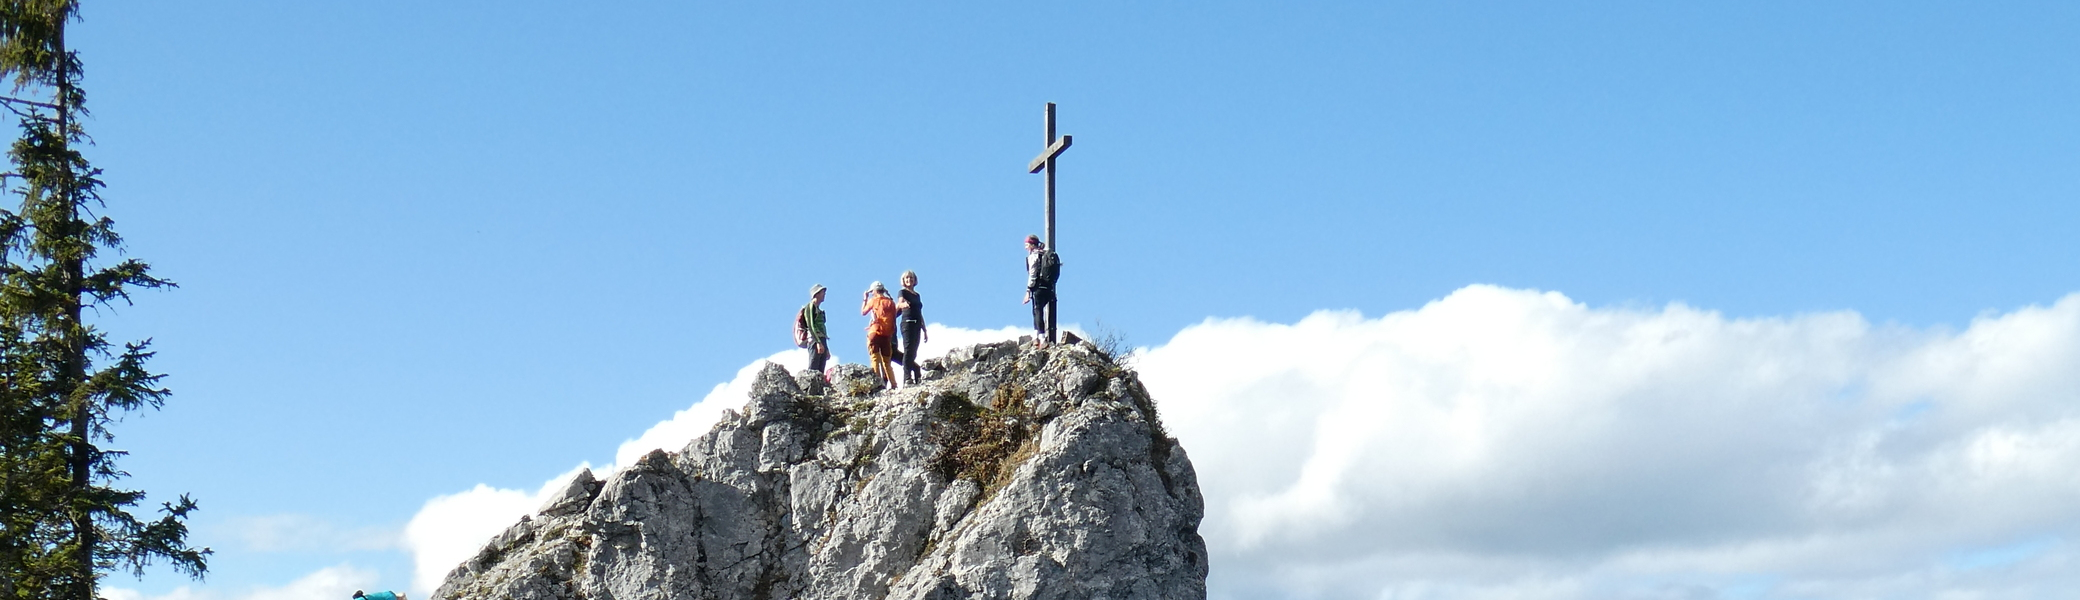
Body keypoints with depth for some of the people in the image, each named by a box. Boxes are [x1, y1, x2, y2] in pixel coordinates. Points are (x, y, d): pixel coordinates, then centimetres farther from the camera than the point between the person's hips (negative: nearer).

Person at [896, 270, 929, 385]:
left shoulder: (917, 295, 22)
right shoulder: (903, 292, 3)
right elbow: (899, 303, -19)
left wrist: (925, 330, 24)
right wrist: (903, 304, -44)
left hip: (917, 325, 7)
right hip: (908, 323, -7)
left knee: (913, 353, 5)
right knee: (908, 350, -16)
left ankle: (917, 377, 2)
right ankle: (907, 378, -24)